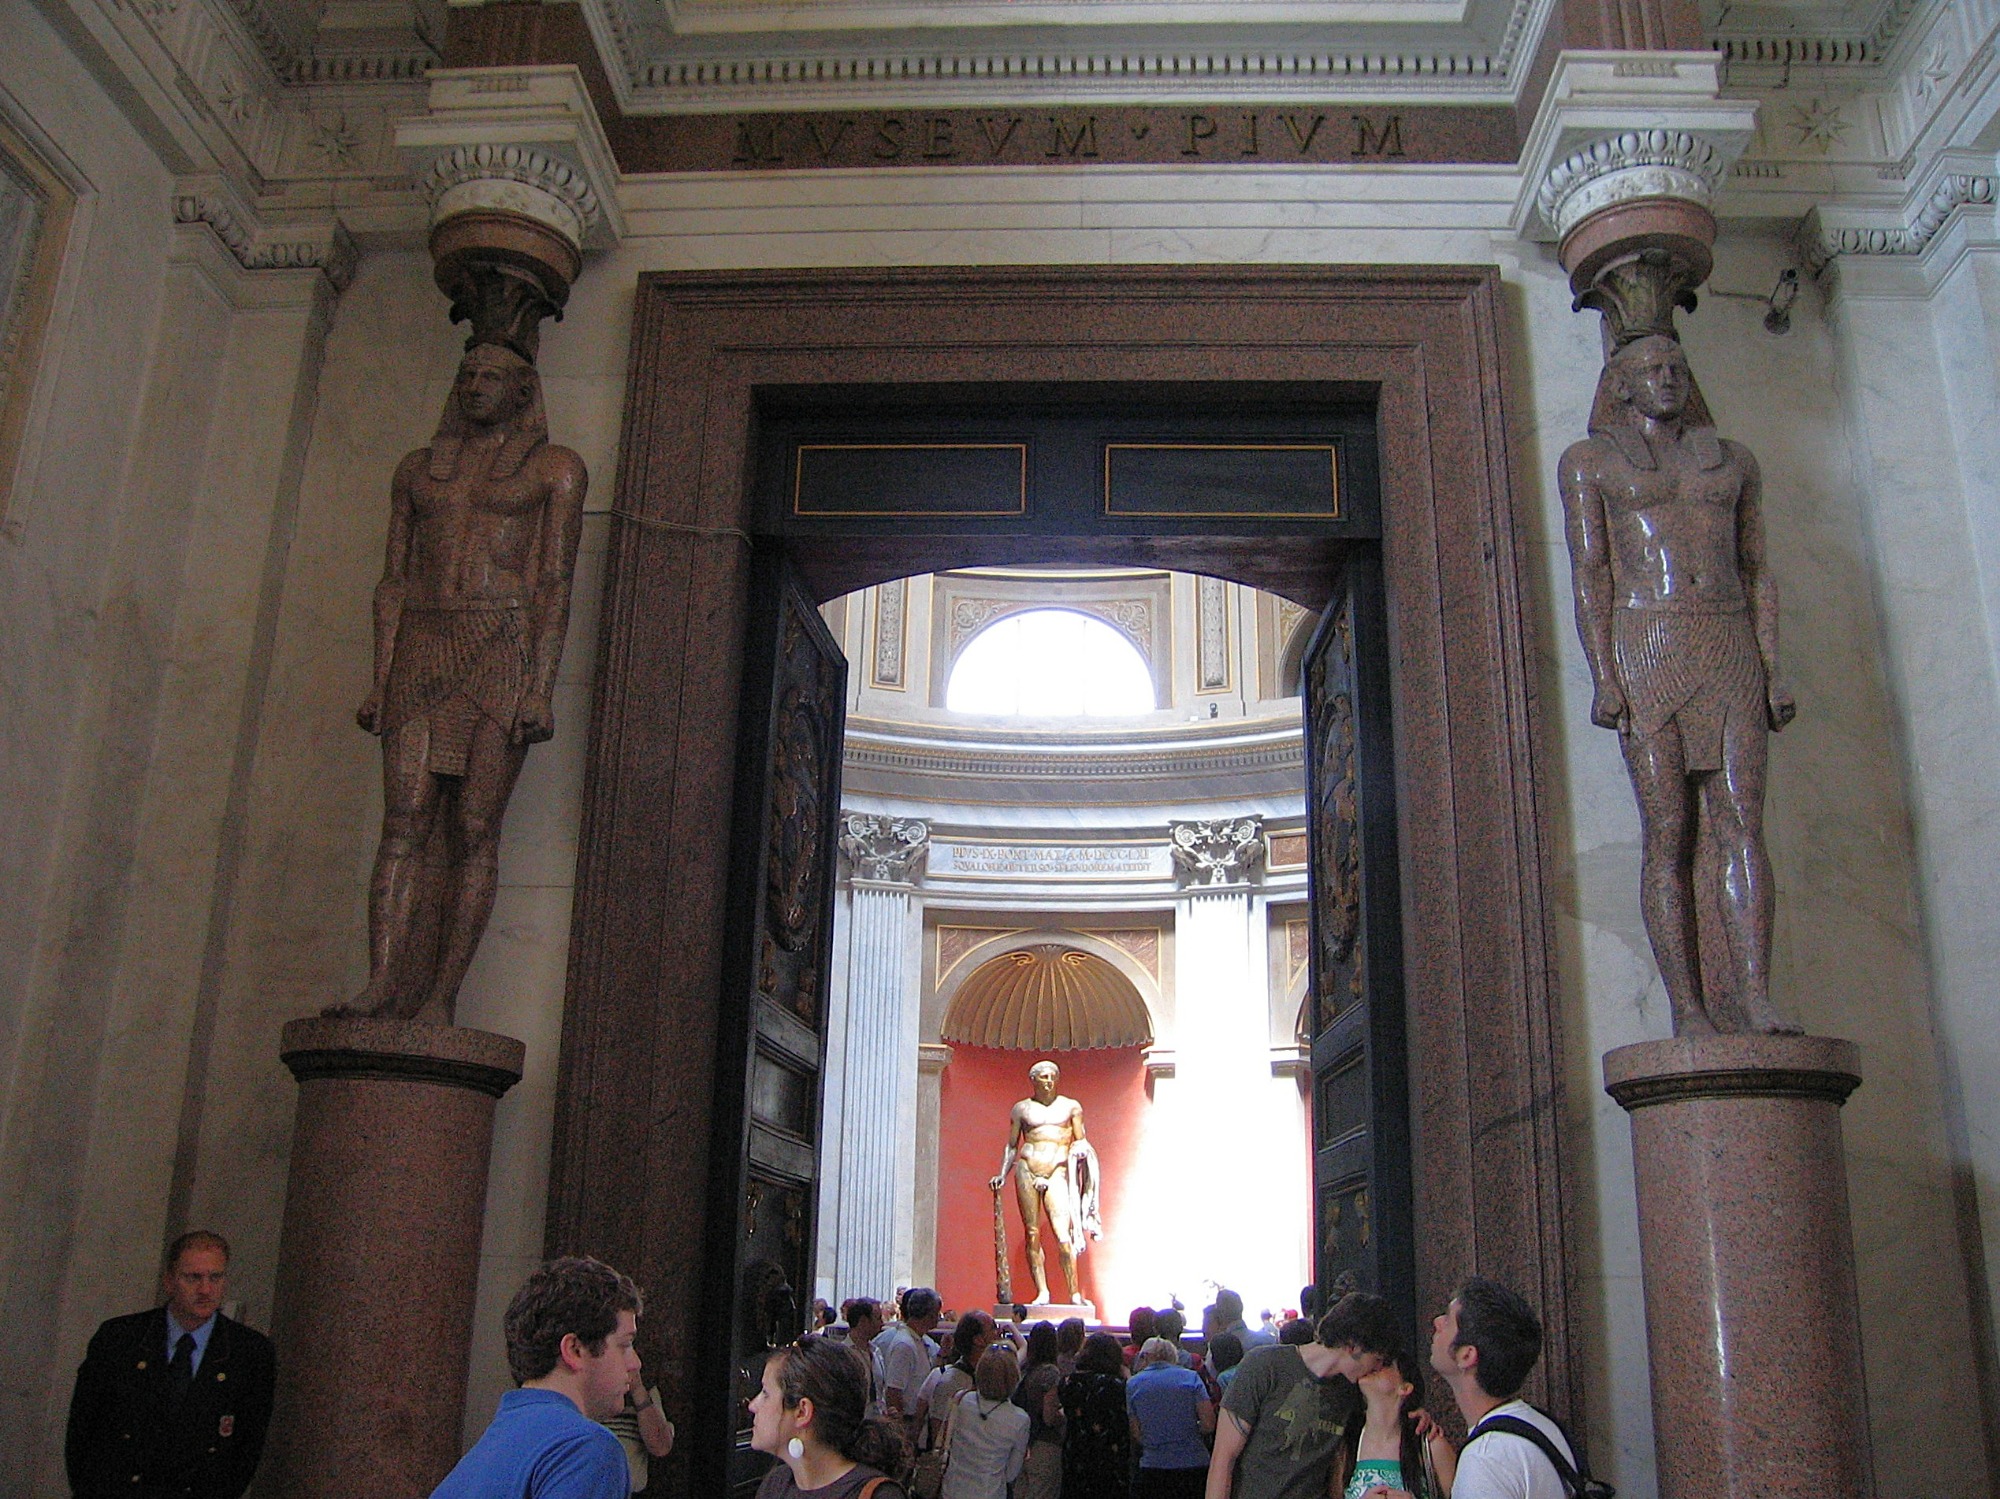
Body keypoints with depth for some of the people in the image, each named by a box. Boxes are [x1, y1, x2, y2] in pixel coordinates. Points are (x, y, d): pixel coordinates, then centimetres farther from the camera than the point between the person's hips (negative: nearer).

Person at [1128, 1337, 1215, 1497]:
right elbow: (1209, 1424, -4)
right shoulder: (1191, 1377, 2)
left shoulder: (1133, 1383, 2)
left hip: (1153, 1466, -1)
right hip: (1194, 1465, 1)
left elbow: (1136, 1434, 1)